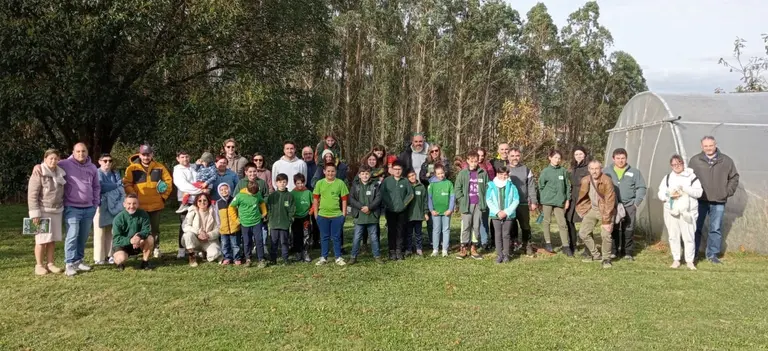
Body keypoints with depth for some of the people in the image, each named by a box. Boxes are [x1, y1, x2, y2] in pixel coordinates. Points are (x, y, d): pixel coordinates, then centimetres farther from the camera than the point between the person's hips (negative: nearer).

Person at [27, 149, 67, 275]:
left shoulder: (60, 173, 8)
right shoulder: (38, 172, -11)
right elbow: (32, 194, -14)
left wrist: (62, 207, 15)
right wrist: (35, 213, -18)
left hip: (57, 210, 6)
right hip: (43, 211, -6)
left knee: (53, 238, 8)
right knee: (42, 238, -2)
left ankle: (50, 263, 16)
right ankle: (39, 265, 7)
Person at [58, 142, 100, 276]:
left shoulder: (92, 168, 11)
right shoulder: (65, 164, -4)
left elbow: (96, 187, 17)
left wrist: (96, 203, 13)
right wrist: (39, 166, -21)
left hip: (89, 208, 5)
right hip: (72, 208, -5)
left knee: (83, 237, 11)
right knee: (72, 236, -11)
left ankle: (78, 261, 22)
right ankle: (69, 263, -5)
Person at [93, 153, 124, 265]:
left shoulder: (116, 174, 17)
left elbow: (121, 188, 6)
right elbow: (100, 187, -14)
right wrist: (117, 184, -2)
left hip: (114, 206, 5)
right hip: (101, 205, -4)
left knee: (112, 231, 4)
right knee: (100, 232, -4)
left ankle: (110, 255, 10)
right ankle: (99, 258, -1)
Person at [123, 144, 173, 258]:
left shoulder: (159, 167, 5)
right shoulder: (132, 168, -2)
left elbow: (169, 181, 8)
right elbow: (126, 184, -3)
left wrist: (164, 195, 2)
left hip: (156, 204, 2)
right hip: (139, 205, -1)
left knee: (155, 227, 9)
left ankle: (156, 248, 19)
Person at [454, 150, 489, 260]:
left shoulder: (483, 173, 2)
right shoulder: (463, 173, -1)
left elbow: (487, 187, 6)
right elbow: (457, 188, 1)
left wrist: (484, 201, -1)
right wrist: (462, 200, -6)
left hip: (479, 204, 2)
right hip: (467, 205, -2)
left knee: (476, 226, 6)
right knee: (466, 226, 0)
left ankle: (473, 249, 15)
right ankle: (463, 249, 7)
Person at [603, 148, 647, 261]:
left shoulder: (634, 172, 5)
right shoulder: (606, 171, 5)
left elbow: (641, 188, 6)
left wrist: (636, 202, -2)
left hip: (629, 206, 0)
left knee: (628, 230, 1)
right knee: (613, 229, 0)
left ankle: (628, 252, 10)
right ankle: (613, 251, 9)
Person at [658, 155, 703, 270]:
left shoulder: (692, 177, 2)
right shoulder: (667, 178, 10)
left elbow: (698, 192, -7)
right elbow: (660, 194, 6)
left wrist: (685, 188, -19)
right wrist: (670, 195, -14)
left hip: (687, 212, -3)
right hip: (671, 211, 3)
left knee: (688, 237, -2)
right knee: (673, 236, 6)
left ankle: (690, 261, 7)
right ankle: (676, 260, 16)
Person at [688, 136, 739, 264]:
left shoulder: (726, 161, 4)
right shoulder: (695, 160, 1)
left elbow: (734, 177, 11)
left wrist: (728, 192, 3)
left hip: (718, 202, 1)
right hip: (699, 201, -1)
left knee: (716, 229, 6)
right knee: (695, 228, 4)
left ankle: (712, 254, 16)